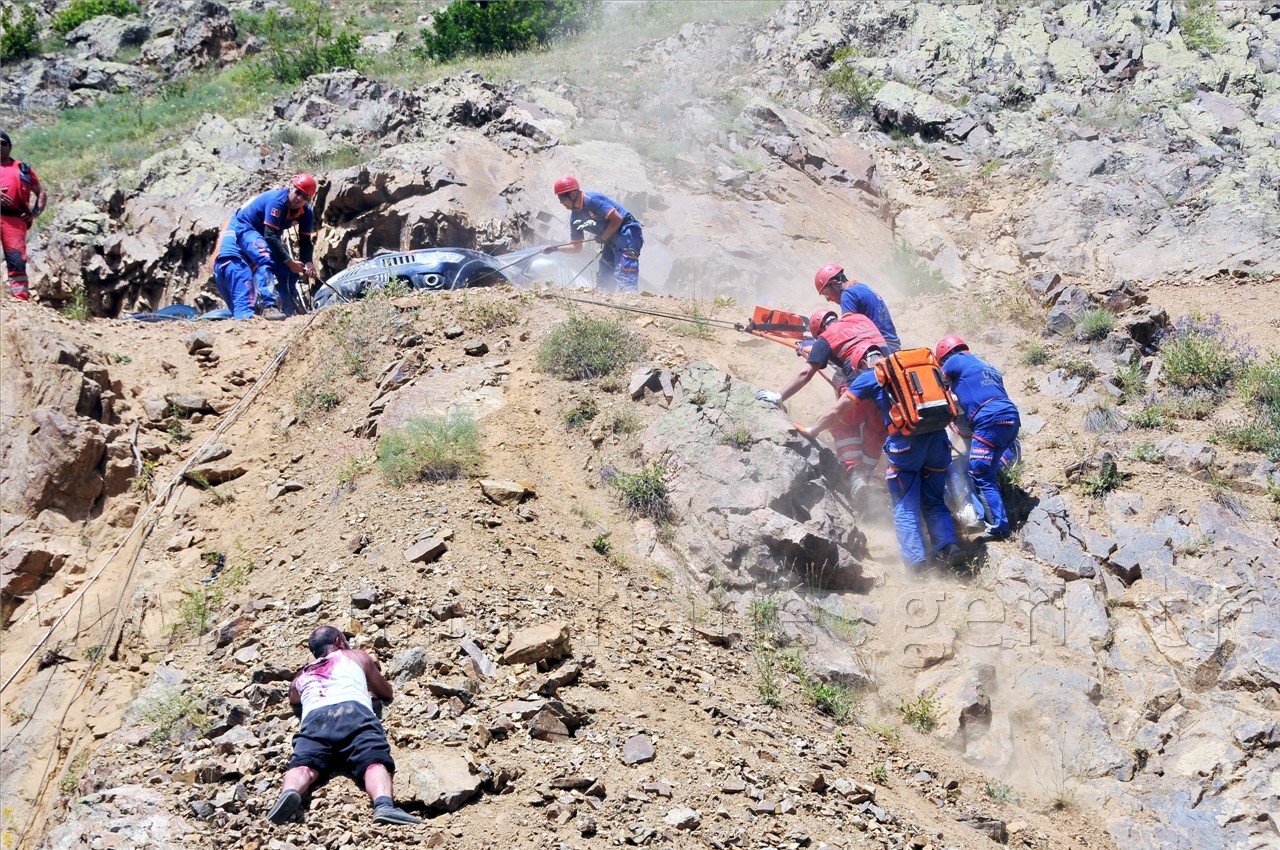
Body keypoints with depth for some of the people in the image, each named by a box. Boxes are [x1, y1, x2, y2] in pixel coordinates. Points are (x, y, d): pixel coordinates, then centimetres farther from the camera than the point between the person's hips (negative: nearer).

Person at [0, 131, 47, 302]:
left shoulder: (23, 169, 20)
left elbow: (41, 193, 22)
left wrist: (35, 213, 6)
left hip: (15, 219, 0)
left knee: (17, 260, -8)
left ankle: (21, 298, -13)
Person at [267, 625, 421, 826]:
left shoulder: (301, 676, 39)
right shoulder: (357, 656, 35)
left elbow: (295, 706, 60)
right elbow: (386, 694, 48)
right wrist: (374, 673, 68)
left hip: (315, 718, 2)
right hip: (354, 711, -2)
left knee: (303, 764, -19)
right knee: (373, 760, -22)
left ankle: (289, 793, -53)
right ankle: (384, 804, -53)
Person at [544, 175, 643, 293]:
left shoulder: (592, 200, -17)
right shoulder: (575, 217, 9)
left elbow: (617, 219, -21)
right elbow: (576, 247, 14)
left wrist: (603, 238, -13)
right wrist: (555, 248, 1)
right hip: (612, 241, 9)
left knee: (623, 275, -24)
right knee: (603, 280, 7)